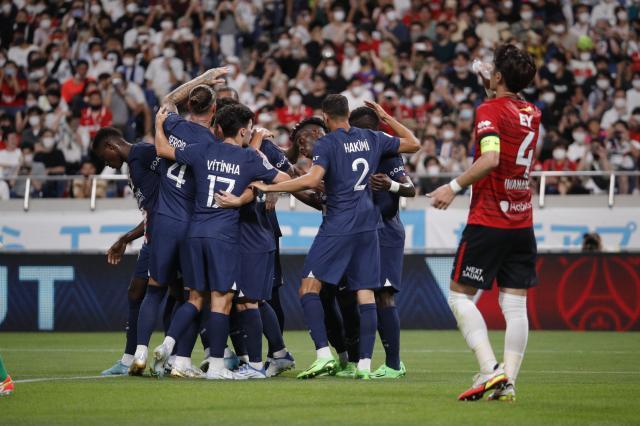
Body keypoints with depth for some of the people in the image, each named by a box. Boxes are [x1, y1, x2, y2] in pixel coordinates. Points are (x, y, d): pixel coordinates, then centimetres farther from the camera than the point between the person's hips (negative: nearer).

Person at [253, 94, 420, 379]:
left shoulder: (326, 144, -7)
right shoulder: (372, 139, 10)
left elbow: (312, 180, -21)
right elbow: (413, 144, 23)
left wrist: (269, 187, -16)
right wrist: (386, 118, 31)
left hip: (338, 226, -6)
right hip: (368, 225, 6)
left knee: (309, 288, -3)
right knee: (365, 293, 5)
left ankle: (323, 354, -16)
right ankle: (365, 363, 1)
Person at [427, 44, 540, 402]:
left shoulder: (489, 111, -11)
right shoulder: (533, 114, 9)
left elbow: (490, 159, -25)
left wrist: (454, 187, -21)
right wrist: (493, 90, 31)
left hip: (489, 222, -6)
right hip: (523, 224, 6)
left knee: (460, 295, 3)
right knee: (516, 305, 4)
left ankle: (491, 370, -12)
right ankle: (508, 382, -1)